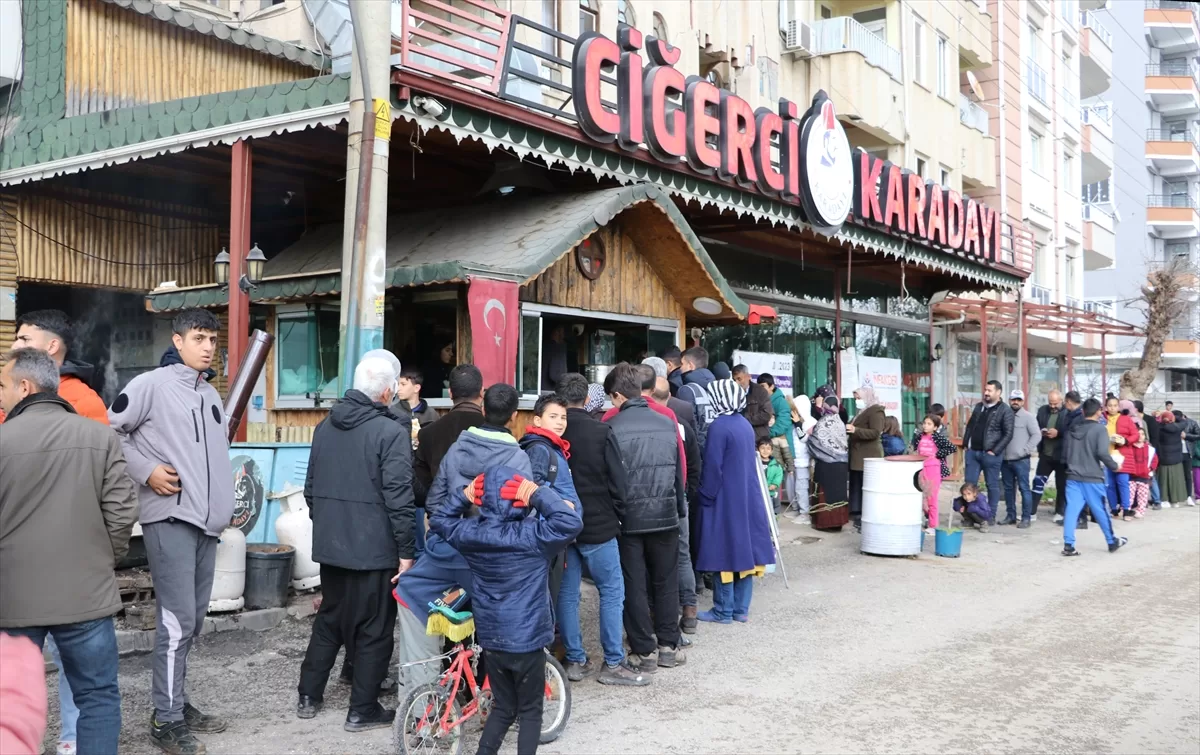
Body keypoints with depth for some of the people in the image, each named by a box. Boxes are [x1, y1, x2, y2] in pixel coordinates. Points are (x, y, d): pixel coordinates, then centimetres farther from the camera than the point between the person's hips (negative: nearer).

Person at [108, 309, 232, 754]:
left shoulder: (211, 396, 17)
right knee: (177, 619, -8)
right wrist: (146, 470, -14)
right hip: (169, 518, -8)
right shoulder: (151, 385, -6)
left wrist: (225, 507, 17)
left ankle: (176, 703, 25)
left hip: (206, 521, 8)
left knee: (192, 620, 13)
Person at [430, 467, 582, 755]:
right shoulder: (531, 535, -20)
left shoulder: (470, 533, -4)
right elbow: (571, 523, -28)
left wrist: (464, 495, 4)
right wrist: (539, 493, -24)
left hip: (490, 638, 5)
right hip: (527, 640, -5)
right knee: (530, 711, 12)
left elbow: (439, 520, 14)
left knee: (503, 707, 21)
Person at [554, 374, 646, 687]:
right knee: (612, 592, 5)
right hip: (598, 525, -4)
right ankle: (613, 664, 6)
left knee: (567, 594, 11)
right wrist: (618, 515, 6)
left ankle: (575, 660, 18)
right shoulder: (600, 431, -11)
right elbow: (617, 479, -9)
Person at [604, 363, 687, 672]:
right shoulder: (668, 424, 2)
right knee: (666, 583, 13)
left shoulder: (611, 428, -10)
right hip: (665, 515, 3)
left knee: (634, 586, 6)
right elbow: (679, 471, 7)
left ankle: (644, 651, 10)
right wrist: (680, 508, 17)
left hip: (628, 518, -3)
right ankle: (668, 646, 19)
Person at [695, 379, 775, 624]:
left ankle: (723, 611, 5)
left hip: (725, 500, -8)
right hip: (748, 498, 8)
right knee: (744, 550, 10)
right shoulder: (746, 424, 8)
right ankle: (741, 609, 15)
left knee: (725, 552, -1)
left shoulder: (719, 426, -15)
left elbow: (712, 466, -15)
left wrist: (706, 496, -6)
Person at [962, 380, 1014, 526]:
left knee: (992, 485, 4)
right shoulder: (978, 407, 13)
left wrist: (994, 451, -15)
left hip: (990, 454, -6)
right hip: (972, 451, 6)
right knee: (970, 483, 6)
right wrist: (966, 443, 9)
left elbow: (1008, 434, -12)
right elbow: (970, 425, 19)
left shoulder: (1004, 411, -7)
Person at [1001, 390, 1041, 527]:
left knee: (1024, 488, -4)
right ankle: (1010, 515, 19)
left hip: (1021, 460, -5)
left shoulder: (1028, 417, -2)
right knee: (1008, 489, 11)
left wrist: (1025, 450, -15)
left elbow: (1037, 435, -8)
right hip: (1005, 460, 5)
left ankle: (1026, 518, -1)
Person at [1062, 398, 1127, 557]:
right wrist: (1114, 466, -4)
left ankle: (1068, 545, -7)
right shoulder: (1100, 428, -9)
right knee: (1101, 511, 9)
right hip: (1092, 478, -5)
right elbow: (1102, 452, -19)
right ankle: (1112, 542, 25)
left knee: (1072, 510, -1)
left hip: (1073, 476, 5)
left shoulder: (1074, 428, 9)